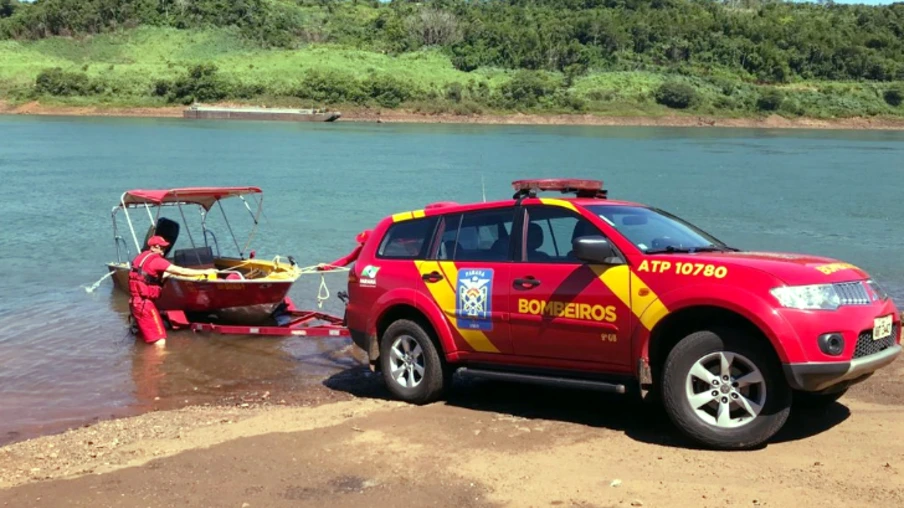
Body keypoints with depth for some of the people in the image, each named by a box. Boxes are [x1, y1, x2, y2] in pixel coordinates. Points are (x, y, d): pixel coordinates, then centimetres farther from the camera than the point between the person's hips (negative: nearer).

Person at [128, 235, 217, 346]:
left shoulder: (141, 257, 13)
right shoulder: (156, 259, -13)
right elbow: (181, 271, -15)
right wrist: (205, 272, -9)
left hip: (135, 301, 10)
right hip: (144, 303, -10)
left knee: (148, 338, 20)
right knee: (160, 341, -10)